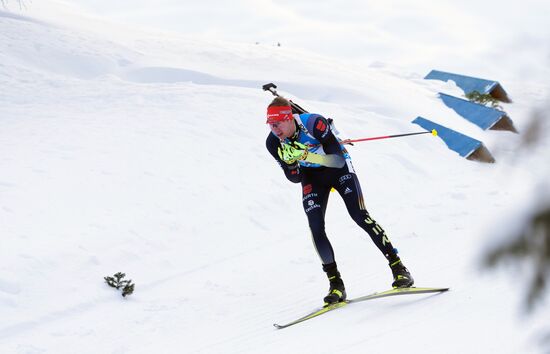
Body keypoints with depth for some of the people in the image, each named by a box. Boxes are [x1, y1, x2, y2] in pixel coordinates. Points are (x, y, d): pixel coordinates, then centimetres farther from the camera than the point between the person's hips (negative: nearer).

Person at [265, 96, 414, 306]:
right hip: (312, 177, 4)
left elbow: (336, 155, -31)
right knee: (316, 228, -13)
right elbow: (295, 178, -10)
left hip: (337, 166, -4)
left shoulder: (313, 123, -32)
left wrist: (306, 153, -44)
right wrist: (290, 161, -32)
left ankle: (398, 268, -6)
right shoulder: (274, 143, -17)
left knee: (360, 217, -14)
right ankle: (336, 285, -5)